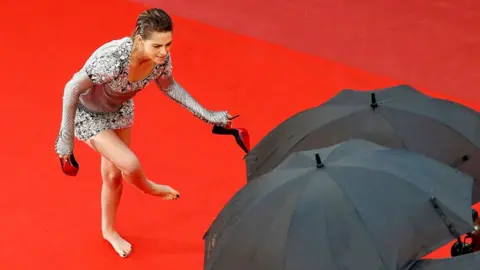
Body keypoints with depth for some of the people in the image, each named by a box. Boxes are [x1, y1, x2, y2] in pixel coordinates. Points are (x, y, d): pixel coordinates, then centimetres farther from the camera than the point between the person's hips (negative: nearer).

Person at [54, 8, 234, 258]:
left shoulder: (162, 58, -23)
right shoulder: (112, 60, -43)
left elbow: (169, 86, 0)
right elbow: (72, 89, -30)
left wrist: (207, 115, -1)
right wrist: (65, 138, -23)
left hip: (119, 111, 6)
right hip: (88, 115, -5)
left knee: (113, 174, 19)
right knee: (130, 165, -19)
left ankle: (109, 230, 44)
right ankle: (149, 188, 18)